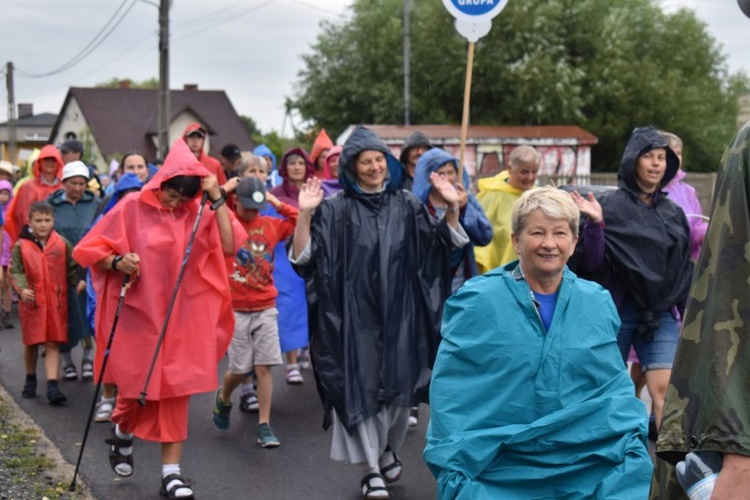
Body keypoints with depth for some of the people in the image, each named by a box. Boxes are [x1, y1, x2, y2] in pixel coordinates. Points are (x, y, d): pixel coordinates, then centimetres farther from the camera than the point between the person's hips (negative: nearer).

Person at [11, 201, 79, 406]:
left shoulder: (62, 244, 1)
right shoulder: (21, 246, -3)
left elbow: (72, 267, 9)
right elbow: (16, 271, -3)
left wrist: (78, 282, -7)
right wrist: (22, 289, -20)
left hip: (56, 302, 0)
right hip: (31, 302, 0)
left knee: (53, 344, -3)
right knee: (31, 343, 12)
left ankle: (52, 386, -8)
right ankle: (30, 380, 33)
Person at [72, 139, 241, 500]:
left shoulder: (198, 214, 0)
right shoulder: (132, 209, -7)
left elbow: (228, 246, -14)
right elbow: (90, 250, -3)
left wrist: (217, 199, -15)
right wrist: (117, 261, -22)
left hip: (182, 318, 2)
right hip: (138, 315, -1)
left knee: (175, 391, 2)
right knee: (136, 388, 7)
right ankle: (122, 433, 41)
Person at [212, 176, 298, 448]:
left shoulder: (270, 225, 6)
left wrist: (276, 203, 4)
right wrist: (222, 191, -8)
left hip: (266, 308, 2)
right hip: (236, 310, -2)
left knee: (264, 366, -2)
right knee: (239, 368, 2)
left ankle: (264, 426, 4)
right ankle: (223, 398, 35)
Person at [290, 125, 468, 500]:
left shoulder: (407, 205, 6)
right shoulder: (336, 210, -3)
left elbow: (444, 243, 10)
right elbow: (303, 257, -9)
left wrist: (452, 208, -5)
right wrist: (304, 215, -22)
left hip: (398, 314, 3)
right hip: (356, 314, -2)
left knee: (398, 384, 8)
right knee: (360, 385, -1)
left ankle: (388, 450, 32)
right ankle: (371, 469, 9)